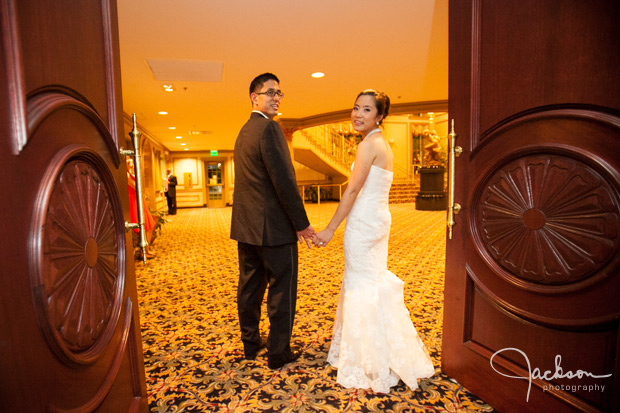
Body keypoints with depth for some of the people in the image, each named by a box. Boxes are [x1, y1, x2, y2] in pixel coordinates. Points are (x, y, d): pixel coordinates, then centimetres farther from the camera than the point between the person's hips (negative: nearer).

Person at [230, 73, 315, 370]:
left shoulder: (244, 131, 16)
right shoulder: (269, 128, -14)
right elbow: (284, 180, -21)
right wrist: (302, 223, -14)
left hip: (246, 226, 10)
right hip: (273, 228, -9)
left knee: (250, 286, 18)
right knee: (282, 290, 5)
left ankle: (250, 343, 34)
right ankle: (279, 353, 19)